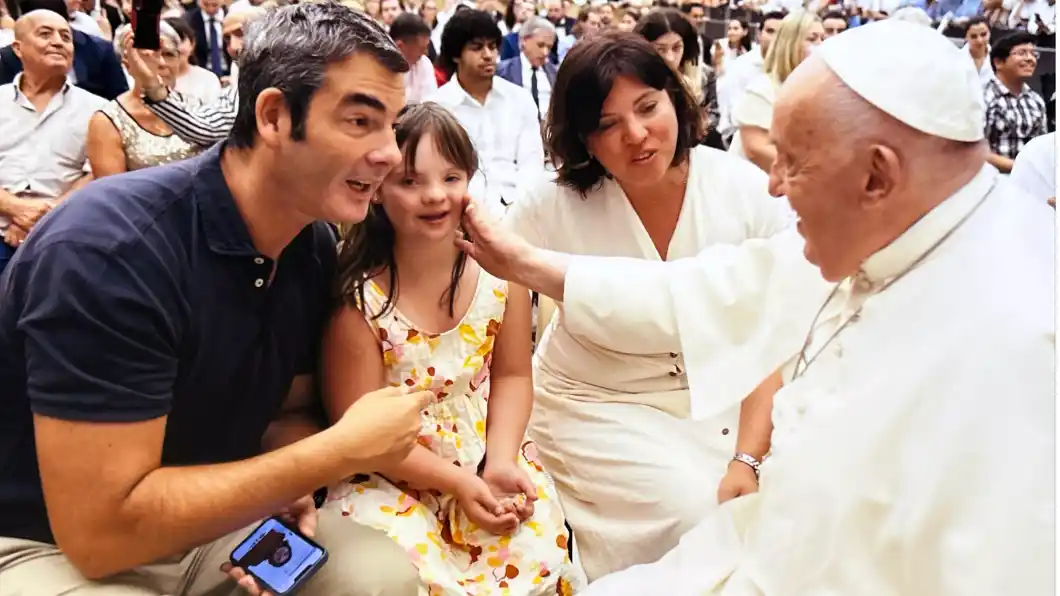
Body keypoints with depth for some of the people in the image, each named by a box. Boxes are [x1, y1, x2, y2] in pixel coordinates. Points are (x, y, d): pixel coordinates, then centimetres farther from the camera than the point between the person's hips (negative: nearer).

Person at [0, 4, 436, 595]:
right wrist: (344, 451, -26)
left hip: (205, 517, 6)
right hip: (50, 545, -6)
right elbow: (102, 528, -30)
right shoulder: (110, 245, -29)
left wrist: (287, 494, -16)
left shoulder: (314, 246, -6)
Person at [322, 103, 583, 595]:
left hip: (487, 454, 3)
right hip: (390, 475, -2)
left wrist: (500, 461, -12)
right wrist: (454, 481, -17)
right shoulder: (360, 297, -17)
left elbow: (512, 375, 2)